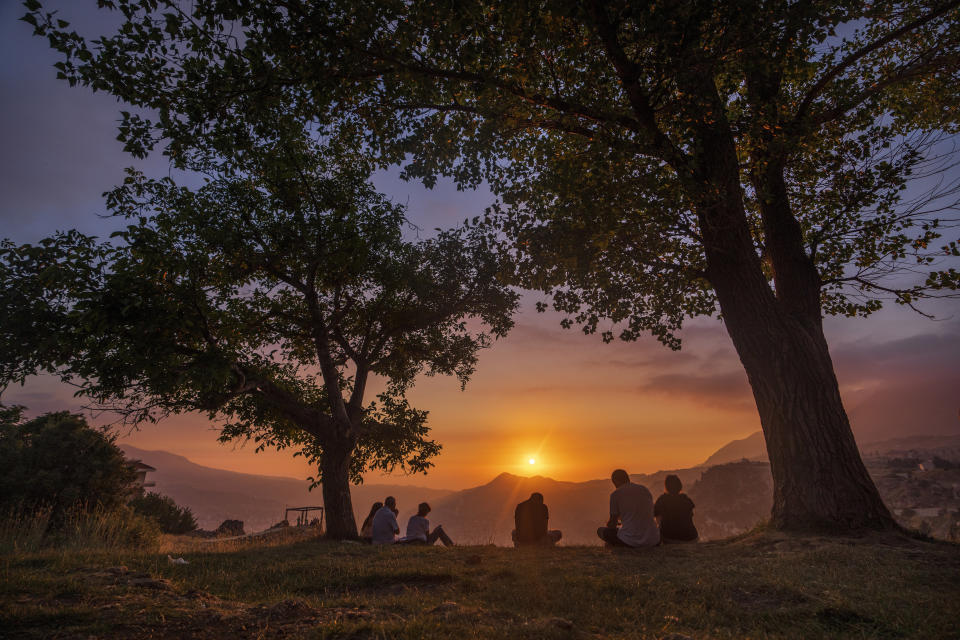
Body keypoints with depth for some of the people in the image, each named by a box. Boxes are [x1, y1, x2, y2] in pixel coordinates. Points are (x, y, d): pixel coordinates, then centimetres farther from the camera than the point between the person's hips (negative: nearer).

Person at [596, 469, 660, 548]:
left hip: (631, 541, -4)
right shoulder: (645, 490, 12)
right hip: (653, 541, 4)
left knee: (601, 530, 16)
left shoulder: (615, 494, -2)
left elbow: (612, 524, 6)